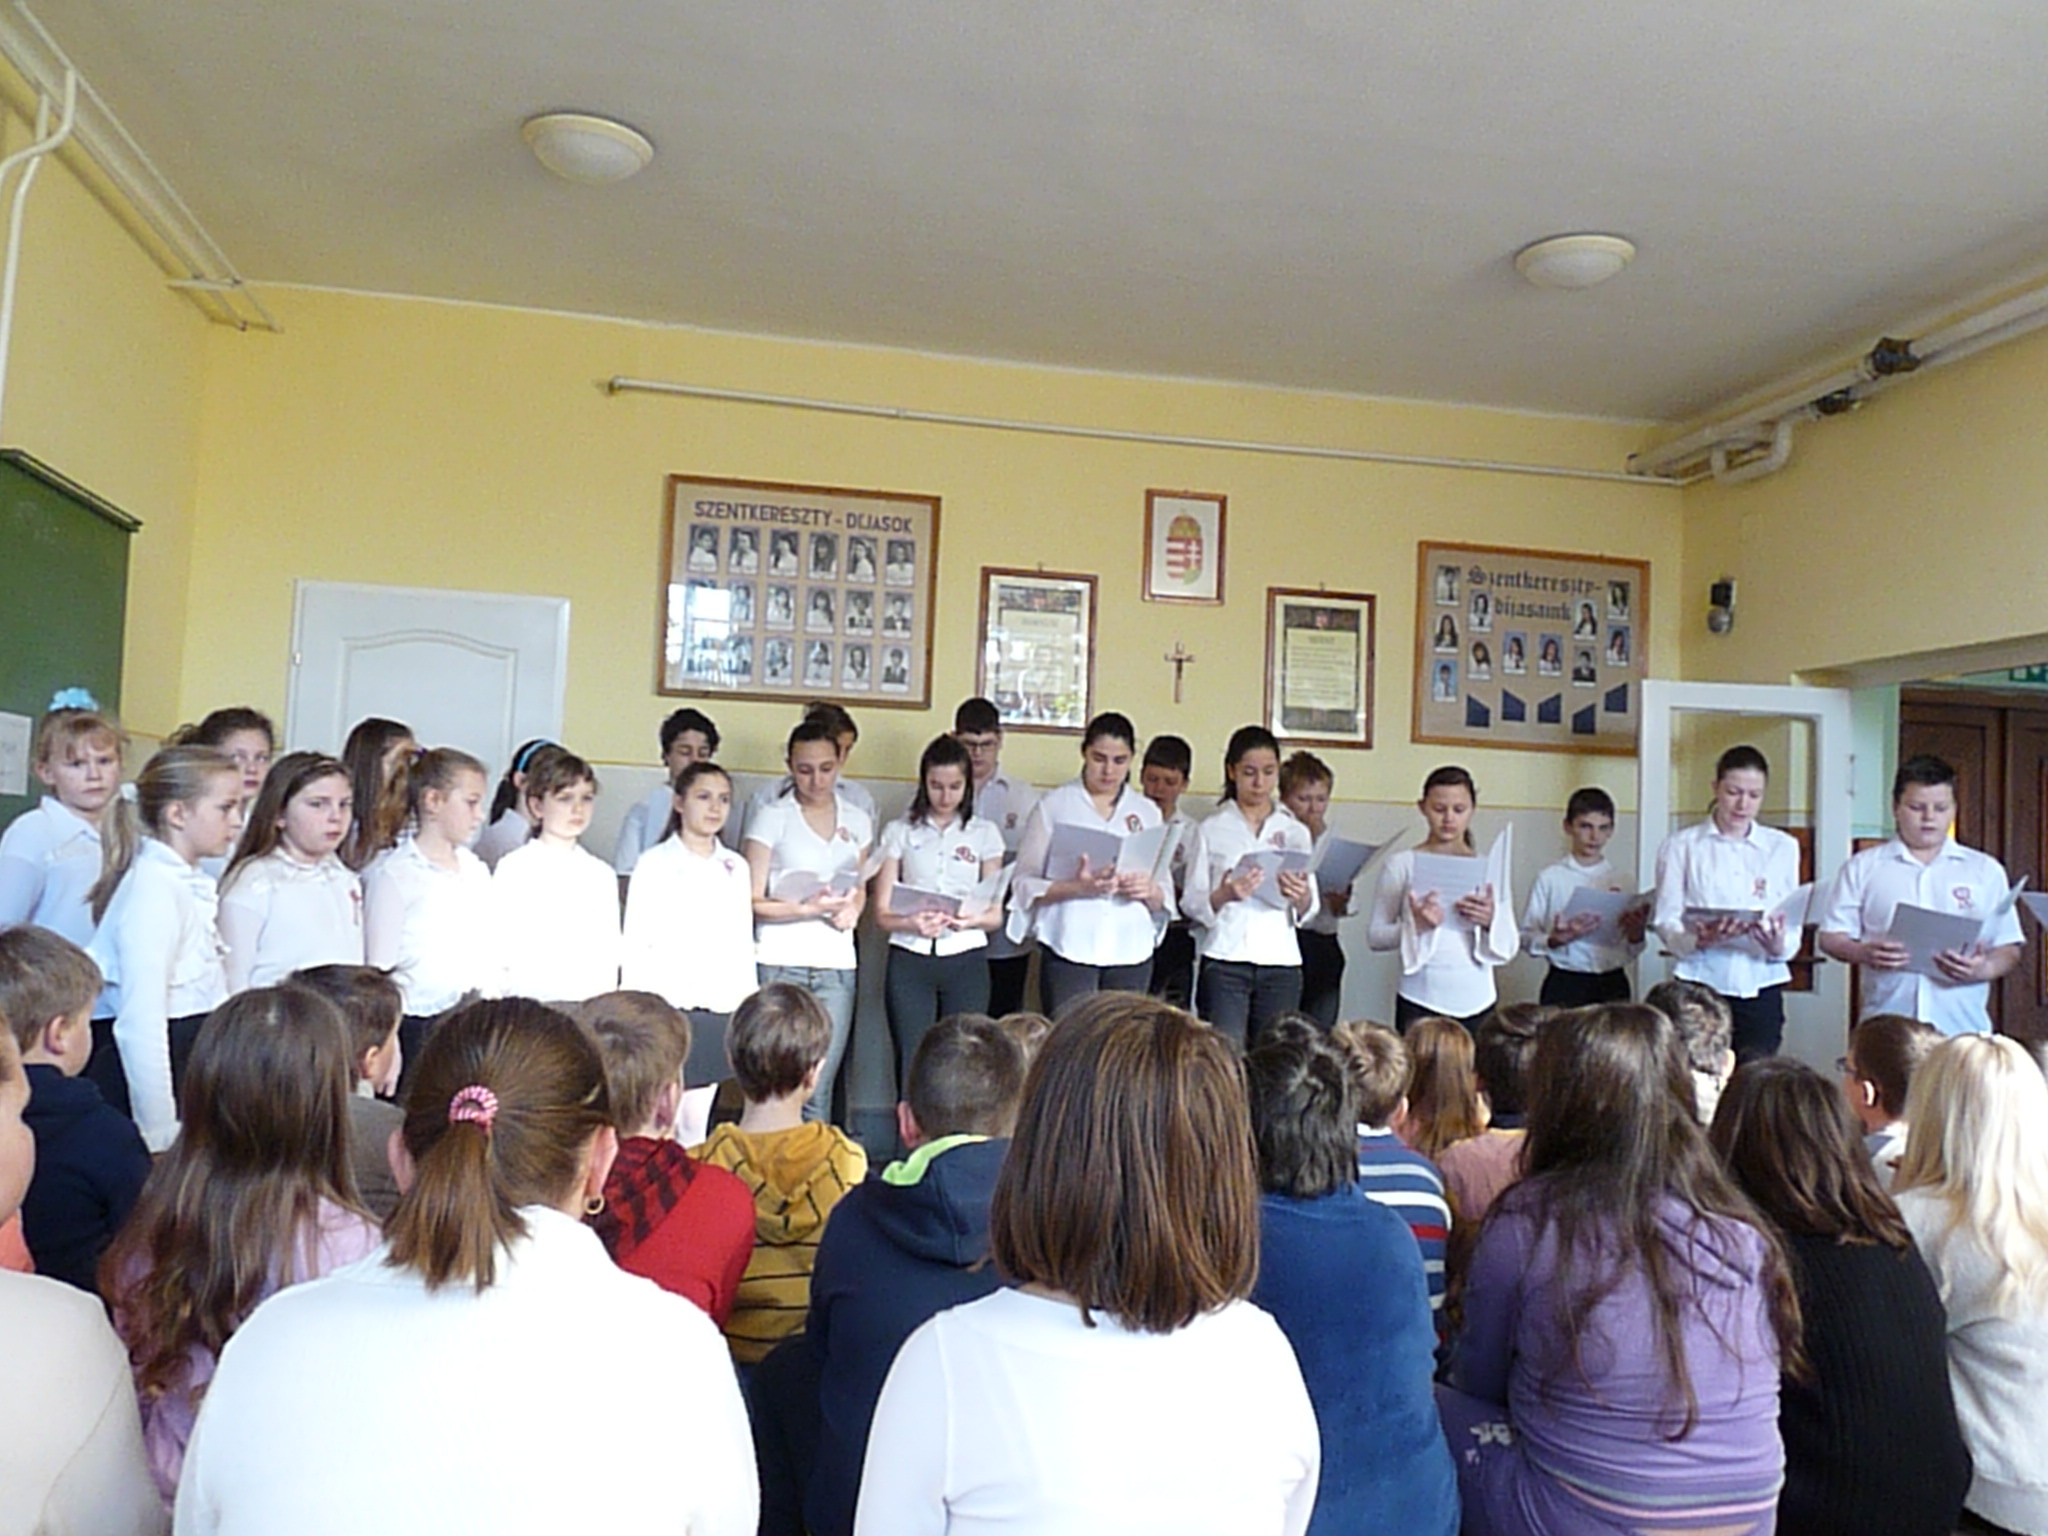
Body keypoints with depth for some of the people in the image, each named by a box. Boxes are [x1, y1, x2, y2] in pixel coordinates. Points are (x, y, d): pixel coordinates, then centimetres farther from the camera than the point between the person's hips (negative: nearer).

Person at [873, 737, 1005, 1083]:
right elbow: (881, 914, 3)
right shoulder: (899, 832, 8)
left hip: (965, 960, 0)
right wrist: (912, 923, -18)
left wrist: (971, 919, -14)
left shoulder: (985, 833, 10)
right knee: (911, 1063, -4)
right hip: (910, 960, 0)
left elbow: (996, 913, 8)